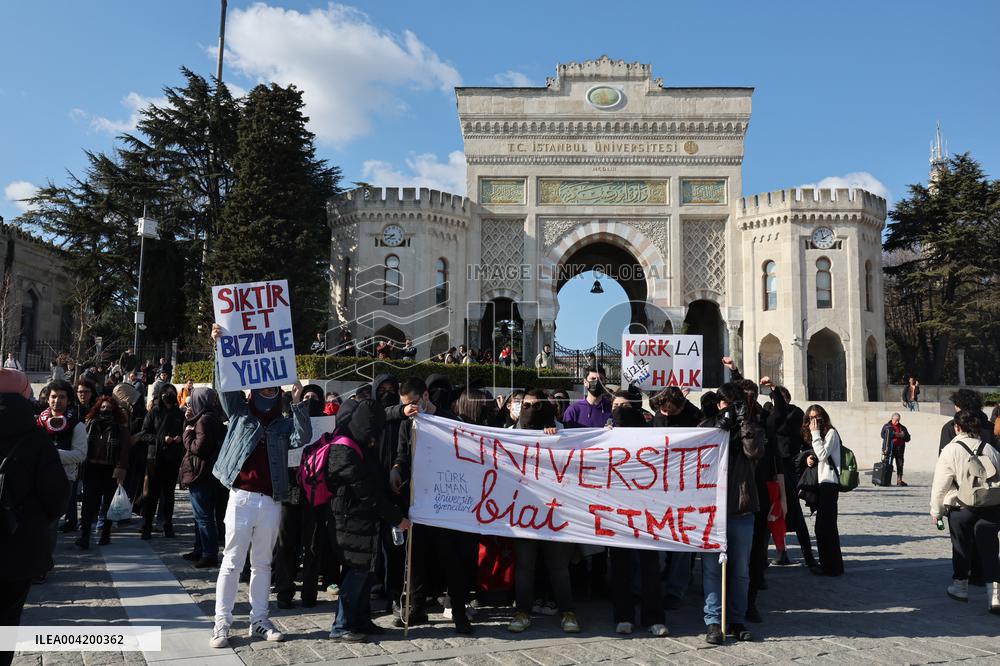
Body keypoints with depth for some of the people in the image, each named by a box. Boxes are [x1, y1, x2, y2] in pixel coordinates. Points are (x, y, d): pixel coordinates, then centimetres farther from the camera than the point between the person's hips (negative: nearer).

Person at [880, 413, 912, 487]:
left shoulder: (902, 428, 18)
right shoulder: (887, 426, 6)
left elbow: (908, 438, 16)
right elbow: (883, 435, -9)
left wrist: (903, 436, -6)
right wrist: (894, 434, -17)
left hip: (899, 449, 4)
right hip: (889, 449, -4)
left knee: (900, 465, 1)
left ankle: (899, 481, 7)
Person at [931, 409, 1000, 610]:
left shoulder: (951, 450, -10)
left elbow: (940, 484, -9)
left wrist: (936, 511, 2)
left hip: (961, 508, -3)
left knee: (961, 548, 13)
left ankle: (960, 586, 29)